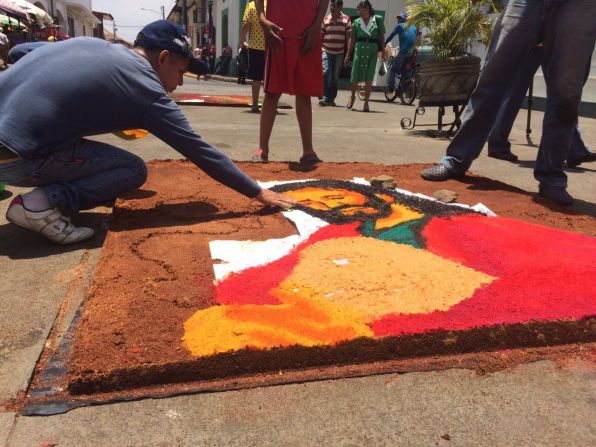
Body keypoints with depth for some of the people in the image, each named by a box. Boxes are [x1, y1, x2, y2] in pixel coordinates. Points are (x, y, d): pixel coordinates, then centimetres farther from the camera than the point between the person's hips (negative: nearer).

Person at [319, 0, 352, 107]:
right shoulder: (325, 19, 6)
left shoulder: (346, 19, 1)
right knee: (325, 72, -16)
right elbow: (320, 35, 10)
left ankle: (331, 99, 15)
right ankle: (325, 97, -16)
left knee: (335, 77, 5)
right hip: (326, 51, 0)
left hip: (339, 53, 0)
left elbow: (348, 37, 2)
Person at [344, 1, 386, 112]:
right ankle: (352, 96, 29)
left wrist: (383, 51, 0)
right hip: (359, 49, 1)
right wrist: (348, 55, 8)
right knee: (355, 77, 3)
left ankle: (366, 103, 5)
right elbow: (352, 39, 10)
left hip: (373, 51, -1)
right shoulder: (356, 22, 8)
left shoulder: (378, 19, 5)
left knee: (368, 79, -2)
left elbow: (382, 36, 7)